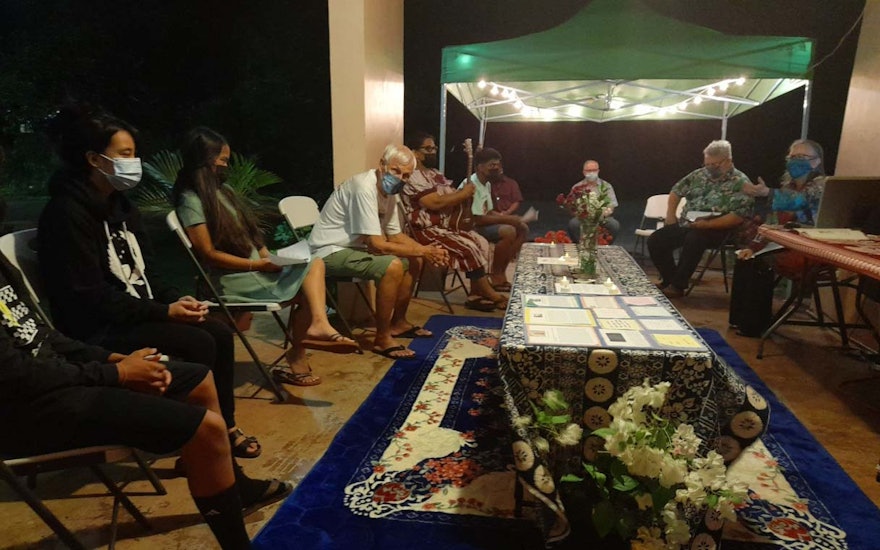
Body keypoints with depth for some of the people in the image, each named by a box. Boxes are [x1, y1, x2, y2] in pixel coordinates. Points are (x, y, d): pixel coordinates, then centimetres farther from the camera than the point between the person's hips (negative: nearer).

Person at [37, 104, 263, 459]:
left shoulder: (118, 203, 10)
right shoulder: (67, 213, -17)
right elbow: (89, 297, -21)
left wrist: (176, 299, -5)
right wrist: (164, 312, -22)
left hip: (138, 315, 8)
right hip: (99, 329, -8)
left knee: (220, 334, -7)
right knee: (199, 344, -22)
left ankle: (225, 426, 6)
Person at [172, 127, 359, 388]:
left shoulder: (223, 189, 16)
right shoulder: (190, 201, -11)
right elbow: (209, 254, -16)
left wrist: (266, 257, -1)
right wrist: (257, 265, -17)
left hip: (256, 267, 8)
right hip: (232, 278, -8)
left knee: (314, 263, -14)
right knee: (310, 290, -15)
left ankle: (317, 325, -25)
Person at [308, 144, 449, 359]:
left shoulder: (389, 190, 4)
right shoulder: (364, 189, -25)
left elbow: (395, 235, 10)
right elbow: (376, 244, -28)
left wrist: (425, 250, -6)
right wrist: (420, 251, -19)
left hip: (356, 246, 10)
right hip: (331, 251, -10)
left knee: (412, 261, 9)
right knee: (392, 266, -30)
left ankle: (398, 323, 21)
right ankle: (382, 339, -17)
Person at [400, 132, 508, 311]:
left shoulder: (434, 173, 17)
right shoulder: (412, 177, -15)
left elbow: (451, 195, 14)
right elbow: (435, 203, -24)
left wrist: (466, 195, -9)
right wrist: (463, 194, -14)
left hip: (448, 225, 9)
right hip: (428, 231, -9)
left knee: (481, 243, -5)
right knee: (470, 248, -21)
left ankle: (476, 294, -3)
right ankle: (491, 295, -7)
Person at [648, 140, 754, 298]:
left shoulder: (740, 183, -7)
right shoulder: (700, 174, 11)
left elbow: (739, 216, -16)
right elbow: (677, 190, 21)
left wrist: (708, 224, -24)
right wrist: (670, 214, 6)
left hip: (715, 230, -6)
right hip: (685, 225, 6)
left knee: (693, 239, -37)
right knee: (655, 240, -11)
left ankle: (677, 286, -23)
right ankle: (670, 278, 7)